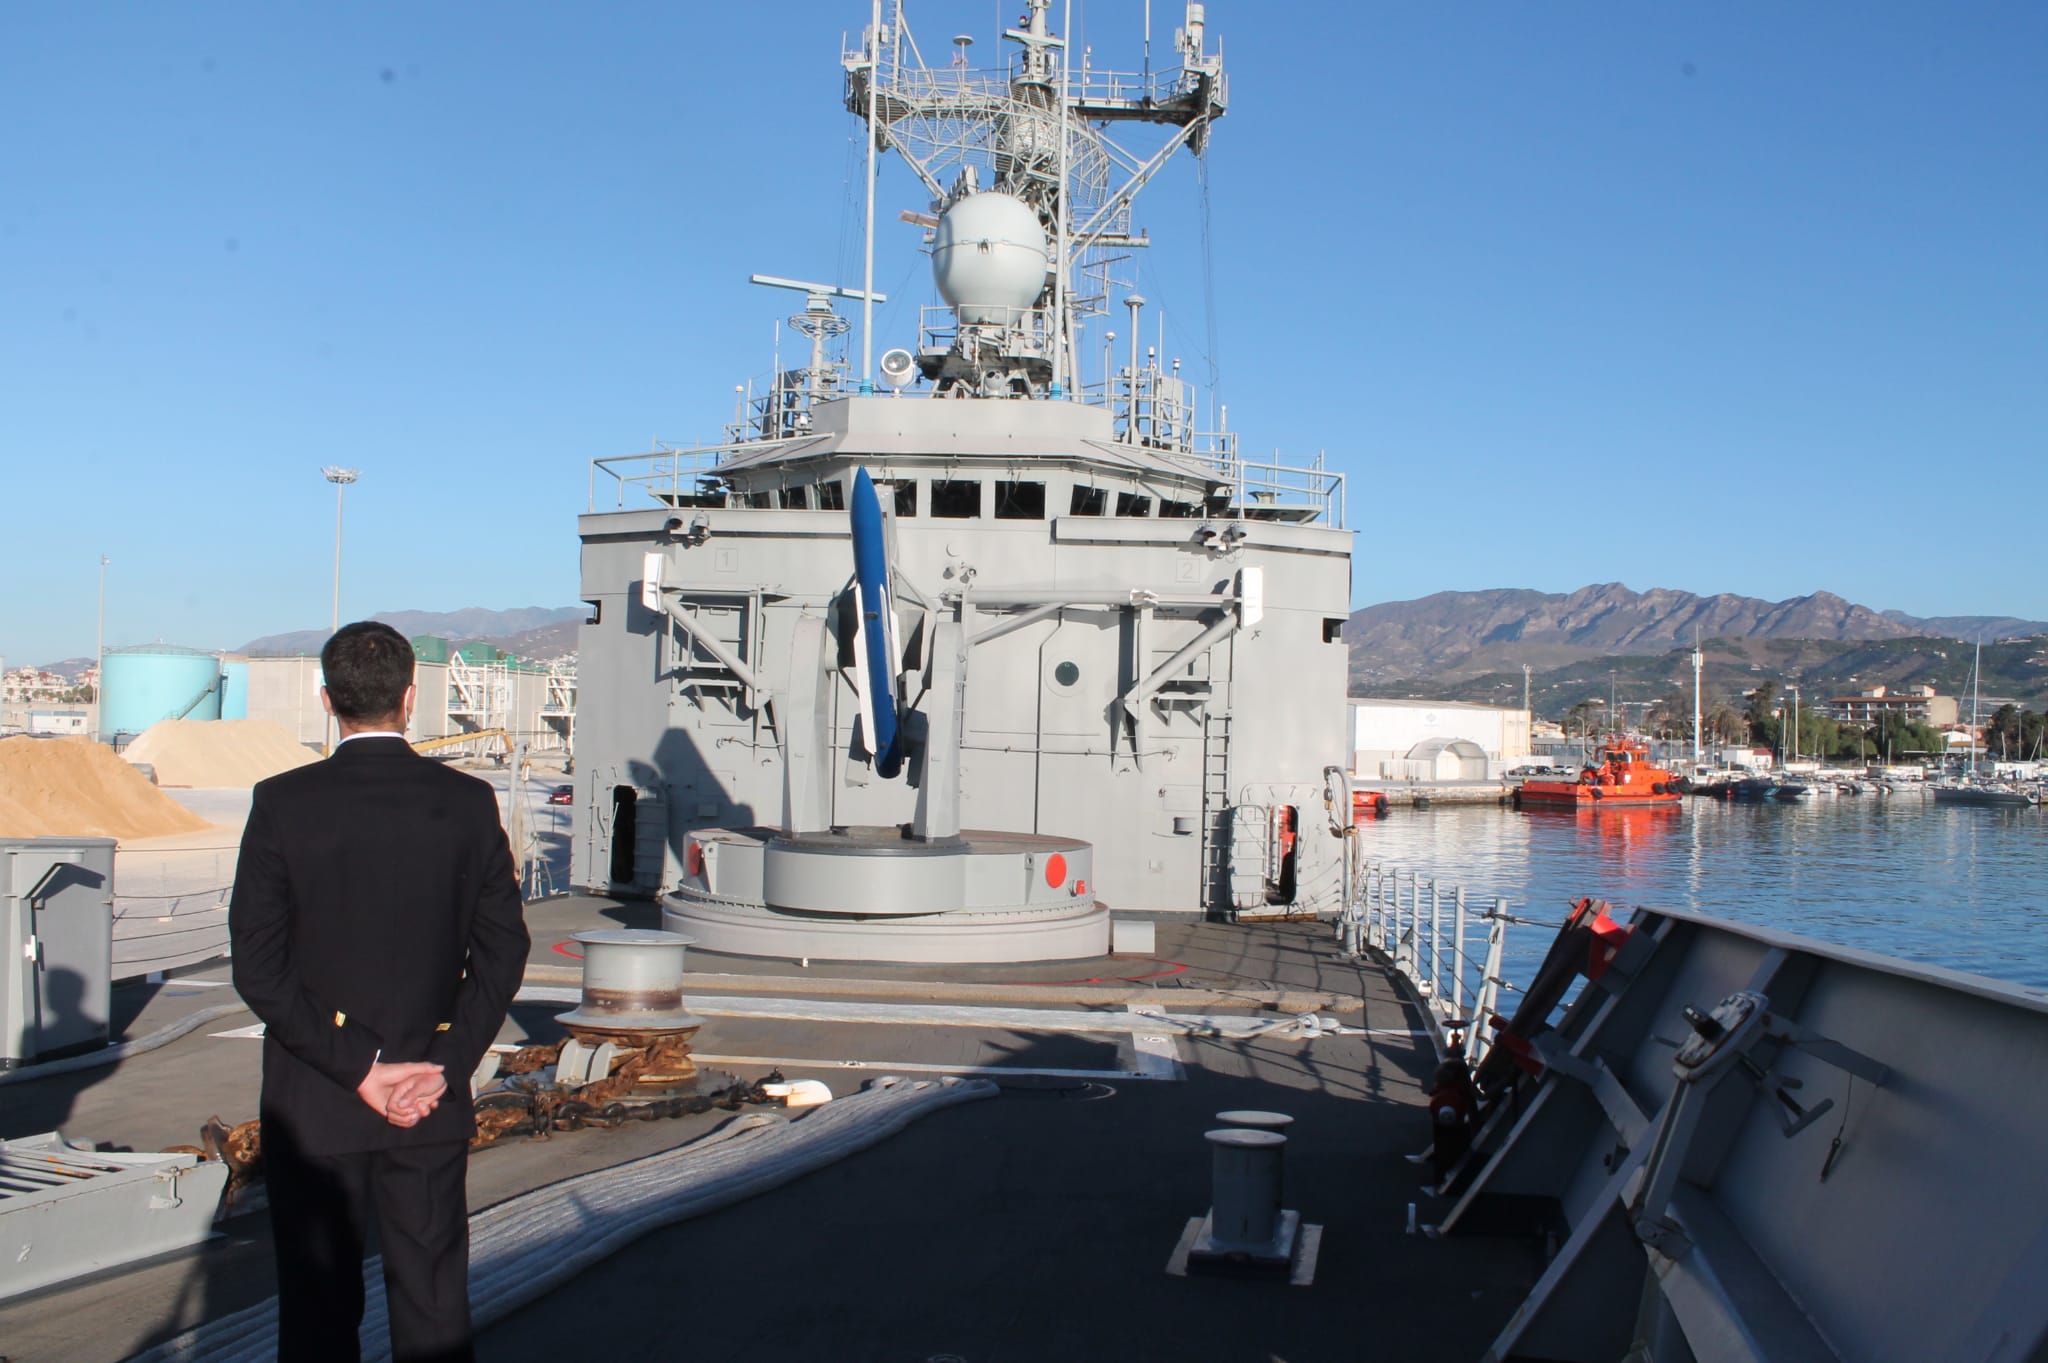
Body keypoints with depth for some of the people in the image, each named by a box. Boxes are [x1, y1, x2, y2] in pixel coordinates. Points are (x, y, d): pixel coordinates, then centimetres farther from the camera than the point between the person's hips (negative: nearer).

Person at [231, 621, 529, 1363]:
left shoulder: (283, 803, -10)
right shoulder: (468, 802, -4)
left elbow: (259, 967, -11)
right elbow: (502, 952, -4)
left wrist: (354, 1067, -10)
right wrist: (445, 1069, -4)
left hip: (313, 1105, -1)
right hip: (433, 1106, 2)